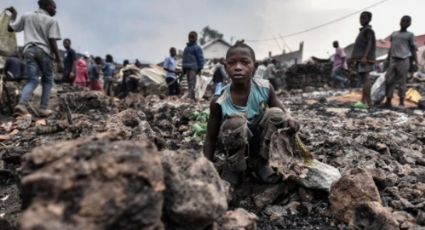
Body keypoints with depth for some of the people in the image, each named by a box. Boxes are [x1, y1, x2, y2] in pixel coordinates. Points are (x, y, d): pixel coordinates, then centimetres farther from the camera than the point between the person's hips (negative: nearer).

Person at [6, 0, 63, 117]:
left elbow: (11, 28, 17)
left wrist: (14, 14, 33)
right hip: (44, 51, -3)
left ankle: (22, 104, -18)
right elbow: (52, 42, -6)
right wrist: (59, 61, -8)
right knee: (47, 80, 11)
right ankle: (43, 108, 5)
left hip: (29, 50, 4)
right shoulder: (52, 21, 3)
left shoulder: (26, 16, 15)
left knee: (32, 80, 5)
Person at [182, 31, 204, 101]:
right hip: (187, 68, 7)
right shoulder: (186, 48, 18)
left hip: (193, 68, -7)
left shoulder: (197, 48, -2)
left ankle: (191, 97, -19)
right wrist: (184, 69, 18)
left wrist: (199, 68, -11)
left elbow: (200, 58, -6)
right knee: (190, 84, 9)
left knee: (192, 84, -14)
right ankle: (192, 98, 15)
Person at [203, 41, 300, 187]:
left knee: (275, 114, -22)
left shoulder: (265, 88, -19)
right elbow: (210, 140, -16)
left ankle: (260, 162, -3)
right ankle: (233, 169, -7)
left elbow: (282, 111, -5)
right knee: (236, 123, -35)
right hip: (234, 143, -3)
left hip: (258, 139, 3)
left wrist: (289, 120, -30)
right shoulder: (220, 102, -24)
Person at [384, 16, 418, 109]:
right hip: (393, 61, 3)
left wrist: (415, 63, -6)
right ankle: (388, 100, 4)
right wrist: (388, 61, 15)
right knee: (389, 81, -3)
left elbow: (413, 49, 3)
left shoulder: (410, 35, 4)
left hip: (404, 61, -3)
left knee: (402, 82, 0)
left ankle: (401, 102, 8)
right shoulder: (393, 34, 15)